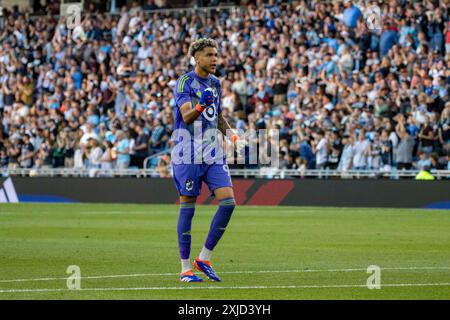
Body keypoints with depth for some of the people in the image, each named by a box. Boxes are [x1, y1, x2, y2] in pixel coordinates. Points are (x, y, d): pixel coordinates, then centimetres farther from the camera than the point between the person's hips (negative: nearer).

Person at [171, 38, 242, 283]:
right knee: (187, 207, -2)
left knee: (228, 201, -6)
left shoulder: (215, 83, 14)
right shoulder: (184, 82, -8)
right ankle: (185, 268, 5)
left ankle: (204, 258, 4)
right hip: (188, 154, -6)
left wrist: (231, 134, 9)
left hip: (213, 153, 6)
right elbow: (186, 116, -22)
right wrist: (200, 106, -42)